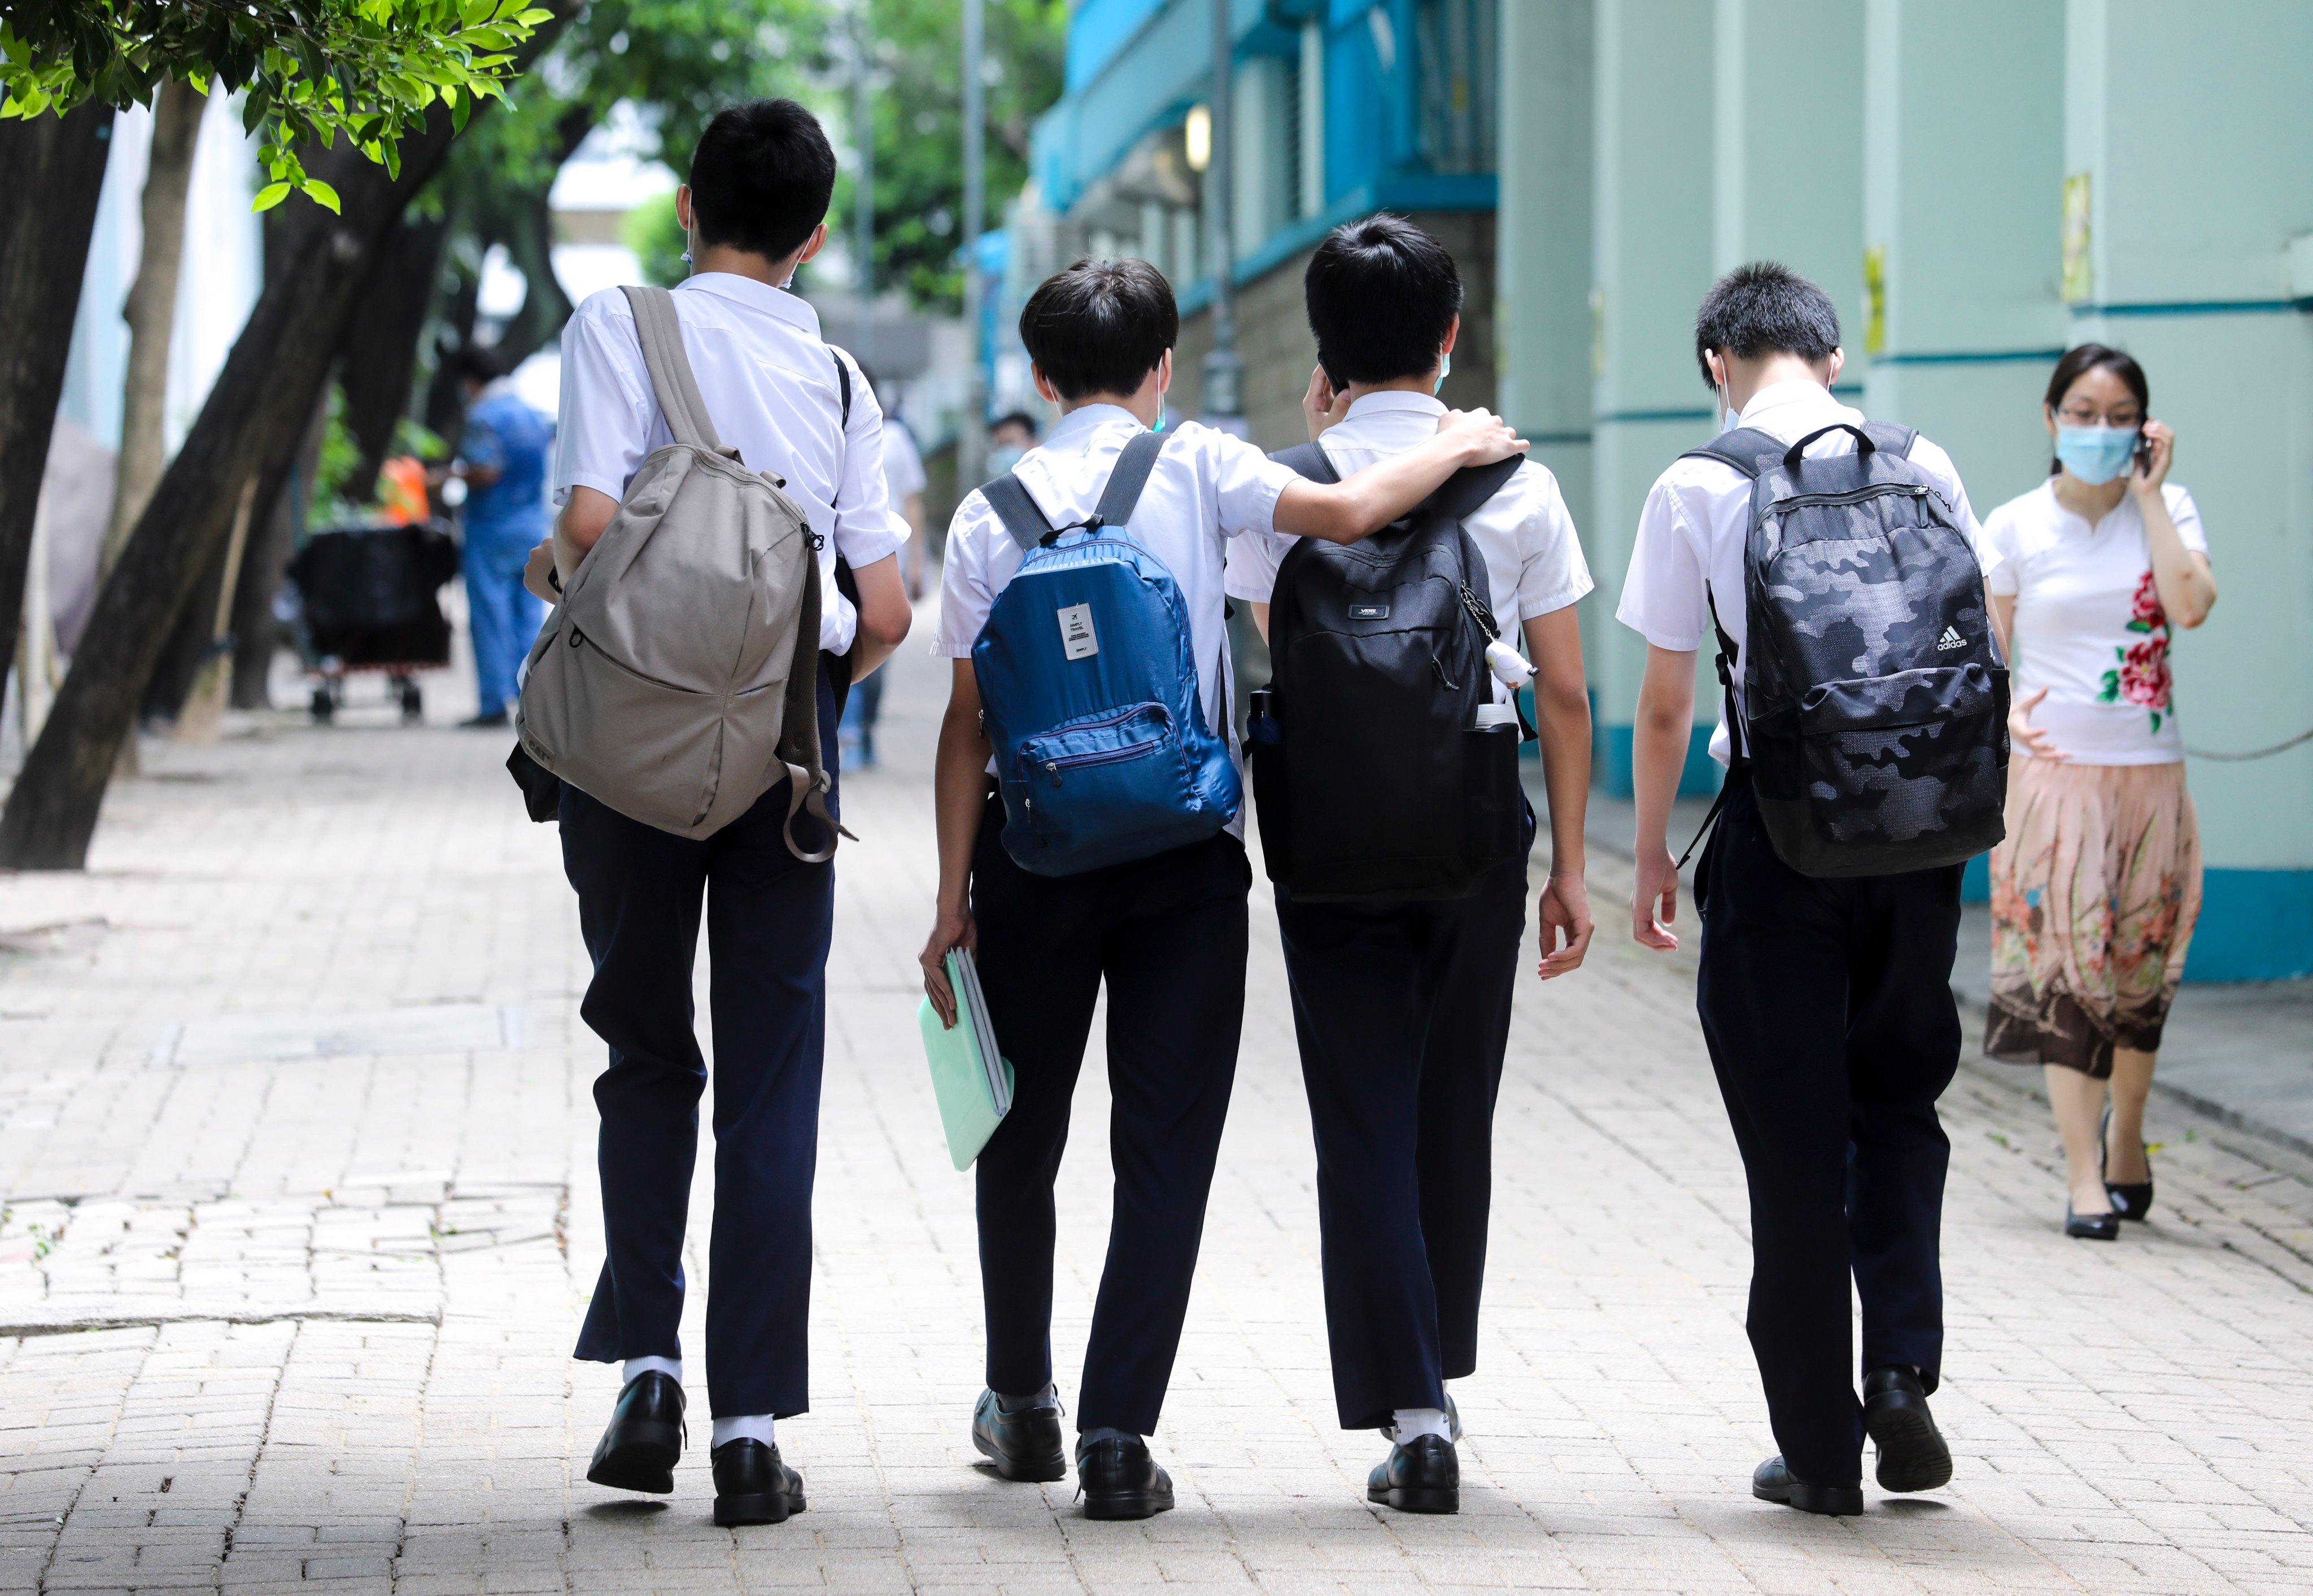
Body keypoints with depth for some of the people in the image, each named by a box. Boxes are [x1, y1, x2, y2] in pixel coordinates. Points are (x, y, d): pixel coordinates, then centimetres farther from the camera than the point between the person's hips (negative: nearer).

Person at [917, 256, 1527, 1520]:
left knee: (1022, 1133, 17)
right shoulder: (1191, 467, -2)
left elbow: (969, 725, 0)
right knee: (1165, 1147, 2)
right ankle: (1118, 1437, -4)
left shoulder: (990, 513, 2)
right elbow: (1345, 514, -15)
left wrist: (954, 899, 3)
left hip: (1034, 847, 2)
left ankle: (1023, 1406, 29)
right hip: (1184, 850, -2)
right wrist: (1454, 451, 3)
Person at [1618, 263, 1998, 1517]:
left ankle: (1820, 1450, 9)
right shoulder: (1920, 468, 3)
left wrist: (1649, 856, 7)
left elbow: (1664, 703, -3)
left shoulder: (1697, 489, -4)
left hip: (1774, 836, -2)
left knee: (1794, 1142, 5)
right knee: (1898, 1105, 19)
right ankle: (1904, 1363, 0)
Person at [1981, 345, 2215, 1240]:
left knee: (2142, 966, 9)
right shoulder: (2015, 528, 0)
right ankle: (2084, 1176, -4)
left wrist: (2147, 496, -11)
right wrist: (2004, 711, -12)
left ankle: (2125, 1133, 33)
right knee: (2064, 964, -6)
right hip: (2057, 768, -2)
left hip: (2150, 772, 2)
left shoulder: (2168, 510, 2)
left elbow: (2190, 606, -15)